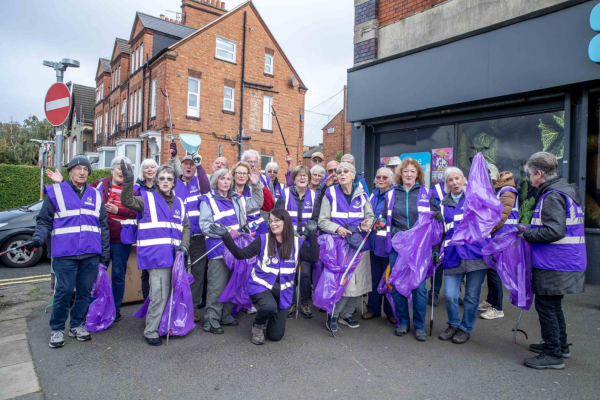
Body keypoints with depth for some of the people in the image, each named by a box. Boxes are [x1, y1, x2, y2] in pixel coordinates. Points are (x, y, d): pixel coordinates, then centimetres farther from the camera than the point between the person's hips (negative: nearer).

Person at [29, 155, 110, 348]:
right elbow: (44, 221, 5)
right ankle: (57, 329, 16)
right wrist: (38, 239, -14)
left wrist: (105, 252, 12)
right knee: (64, 291, -2)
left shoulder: (95, 195, 13)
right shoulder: (55, 192, 4)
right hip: (65, 253, -3)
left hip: (91, 254, 3)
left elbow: (103, 226, 15)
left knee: (85, 291, 8)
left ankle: (77, 325, 24)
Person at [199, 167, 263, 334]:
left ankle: (226, 316, 28)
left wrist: (256, 185, 8)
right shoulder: (208, 199, -4)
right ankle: (211, 321, 7)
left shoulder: (237, 198, 13)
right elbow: (205, 225, -13)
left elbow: (256, 204, 21)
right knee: (217, 287, -6)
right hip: (218, 250, -6)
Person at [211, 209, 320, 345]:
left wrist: (312, 235, -16)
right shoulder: (263, 240, -9)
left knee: (275, 336, 4)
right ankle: (258, 325, -1)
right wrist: (226, 237, -25)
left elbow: (313, 258, -14)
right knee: (270, 306, -37)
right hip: (261, 286, -2)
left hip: (283, 291, 2)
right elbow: (241, 254, -13)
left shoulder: (297, 243, -4)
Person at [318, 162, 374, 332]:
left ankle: (347, 314, 25)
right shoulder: (330, 193, 0)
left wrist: (366, 224, -10)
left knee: (357, 281, 6)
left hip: (358, 243, 3)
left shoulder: (361, 194, 7)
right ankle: (332, 315, 12)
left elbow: (371, 216, 12)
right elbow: (322, 221, 0)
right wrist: (336, 228, -18)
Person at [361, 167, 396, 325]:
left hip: (389, 243, -6)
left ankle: (390, 312, 20)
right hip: (375, 242, 6)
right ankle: (373, 308, 26)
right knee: (375, 277, 14)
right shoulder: (373, 195, 13)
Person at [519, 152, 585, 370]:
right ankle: (561, 345, 36)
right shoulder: (565, 190, 14)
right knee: (553, 305, 22)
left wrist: (527, 233, -14)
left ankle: (553, 355, 11)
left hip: (554, 265, -10)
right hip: (565, 262, 10)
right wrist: (531, 231, 12)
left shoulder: (552, 196, -19)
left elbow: (554, 231, -27)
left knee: (545, 306, 1)